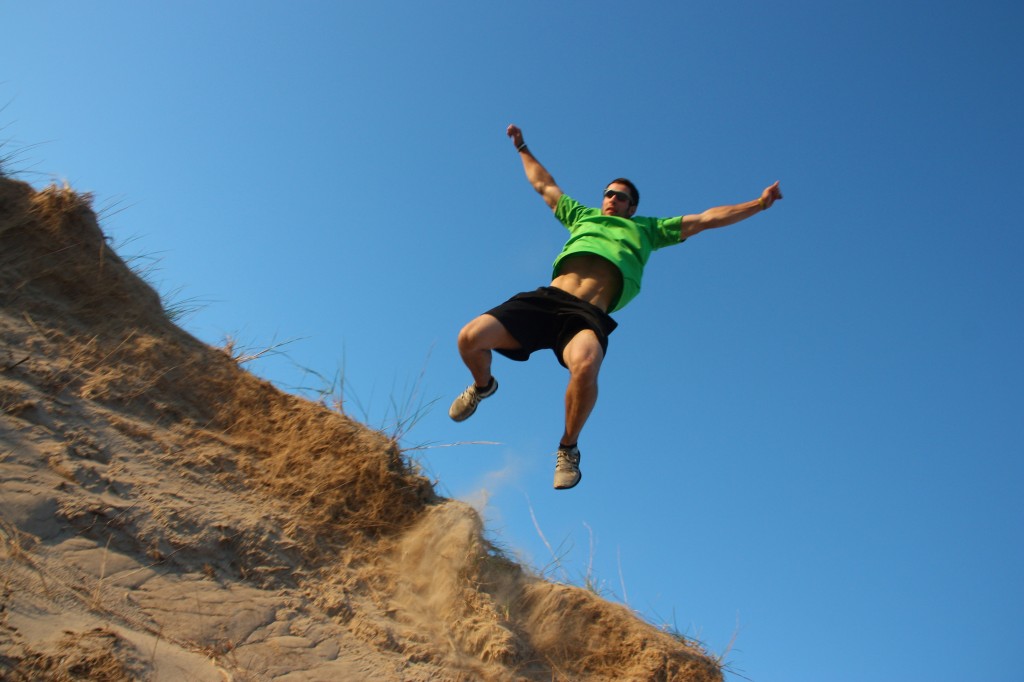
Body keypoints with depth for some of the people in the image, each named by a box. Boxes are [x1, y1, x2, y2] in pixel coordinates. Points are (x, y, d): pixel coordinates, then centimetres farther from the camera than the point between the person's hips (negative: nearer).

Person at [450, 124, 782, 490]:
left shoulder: (648, 229, 30)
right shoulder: (582, 216, 34)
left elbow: (707, 218, 31)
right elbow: (544, 185, 47)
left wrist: (759, 203, 30)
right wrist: (522, 148, 55)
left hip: (588, 315, -2)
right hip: (545, 298, 3)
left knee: (585, 367, -39)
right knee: (470, 338, -20)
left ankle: (568, 447, -11)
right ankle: (483, 385, 18)